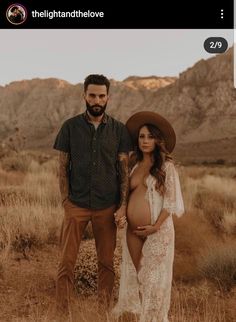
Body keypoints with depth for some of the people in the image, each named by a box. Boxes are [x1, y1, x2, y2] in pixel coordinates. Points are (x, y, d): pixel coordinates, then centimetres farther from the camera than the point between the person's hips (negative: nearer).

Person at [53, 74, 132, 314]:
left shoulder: (119, 130, 3)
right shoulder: (70, 127, 1)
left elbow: (124, 170, 4)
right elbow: (62, 167, 3)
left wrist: (123, 206, -4)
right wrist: (66, 200, -4)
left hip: (107, 207, 1)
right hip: (76, 205, -1)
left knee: (106, 263, 9)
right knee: (66, 262, 0)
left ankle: (104, 310, 22)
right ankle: (62, 312, 10)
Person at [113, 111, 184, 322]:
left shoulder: (166, 166, -8)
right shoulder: (134, 165, 8)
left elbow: (171, 200, -10)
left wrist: (156, 226, -15)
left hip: (157, 230, -5)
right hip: (133, 230, 5)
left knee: (154, 275, 6)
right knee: (135, 271, 14)